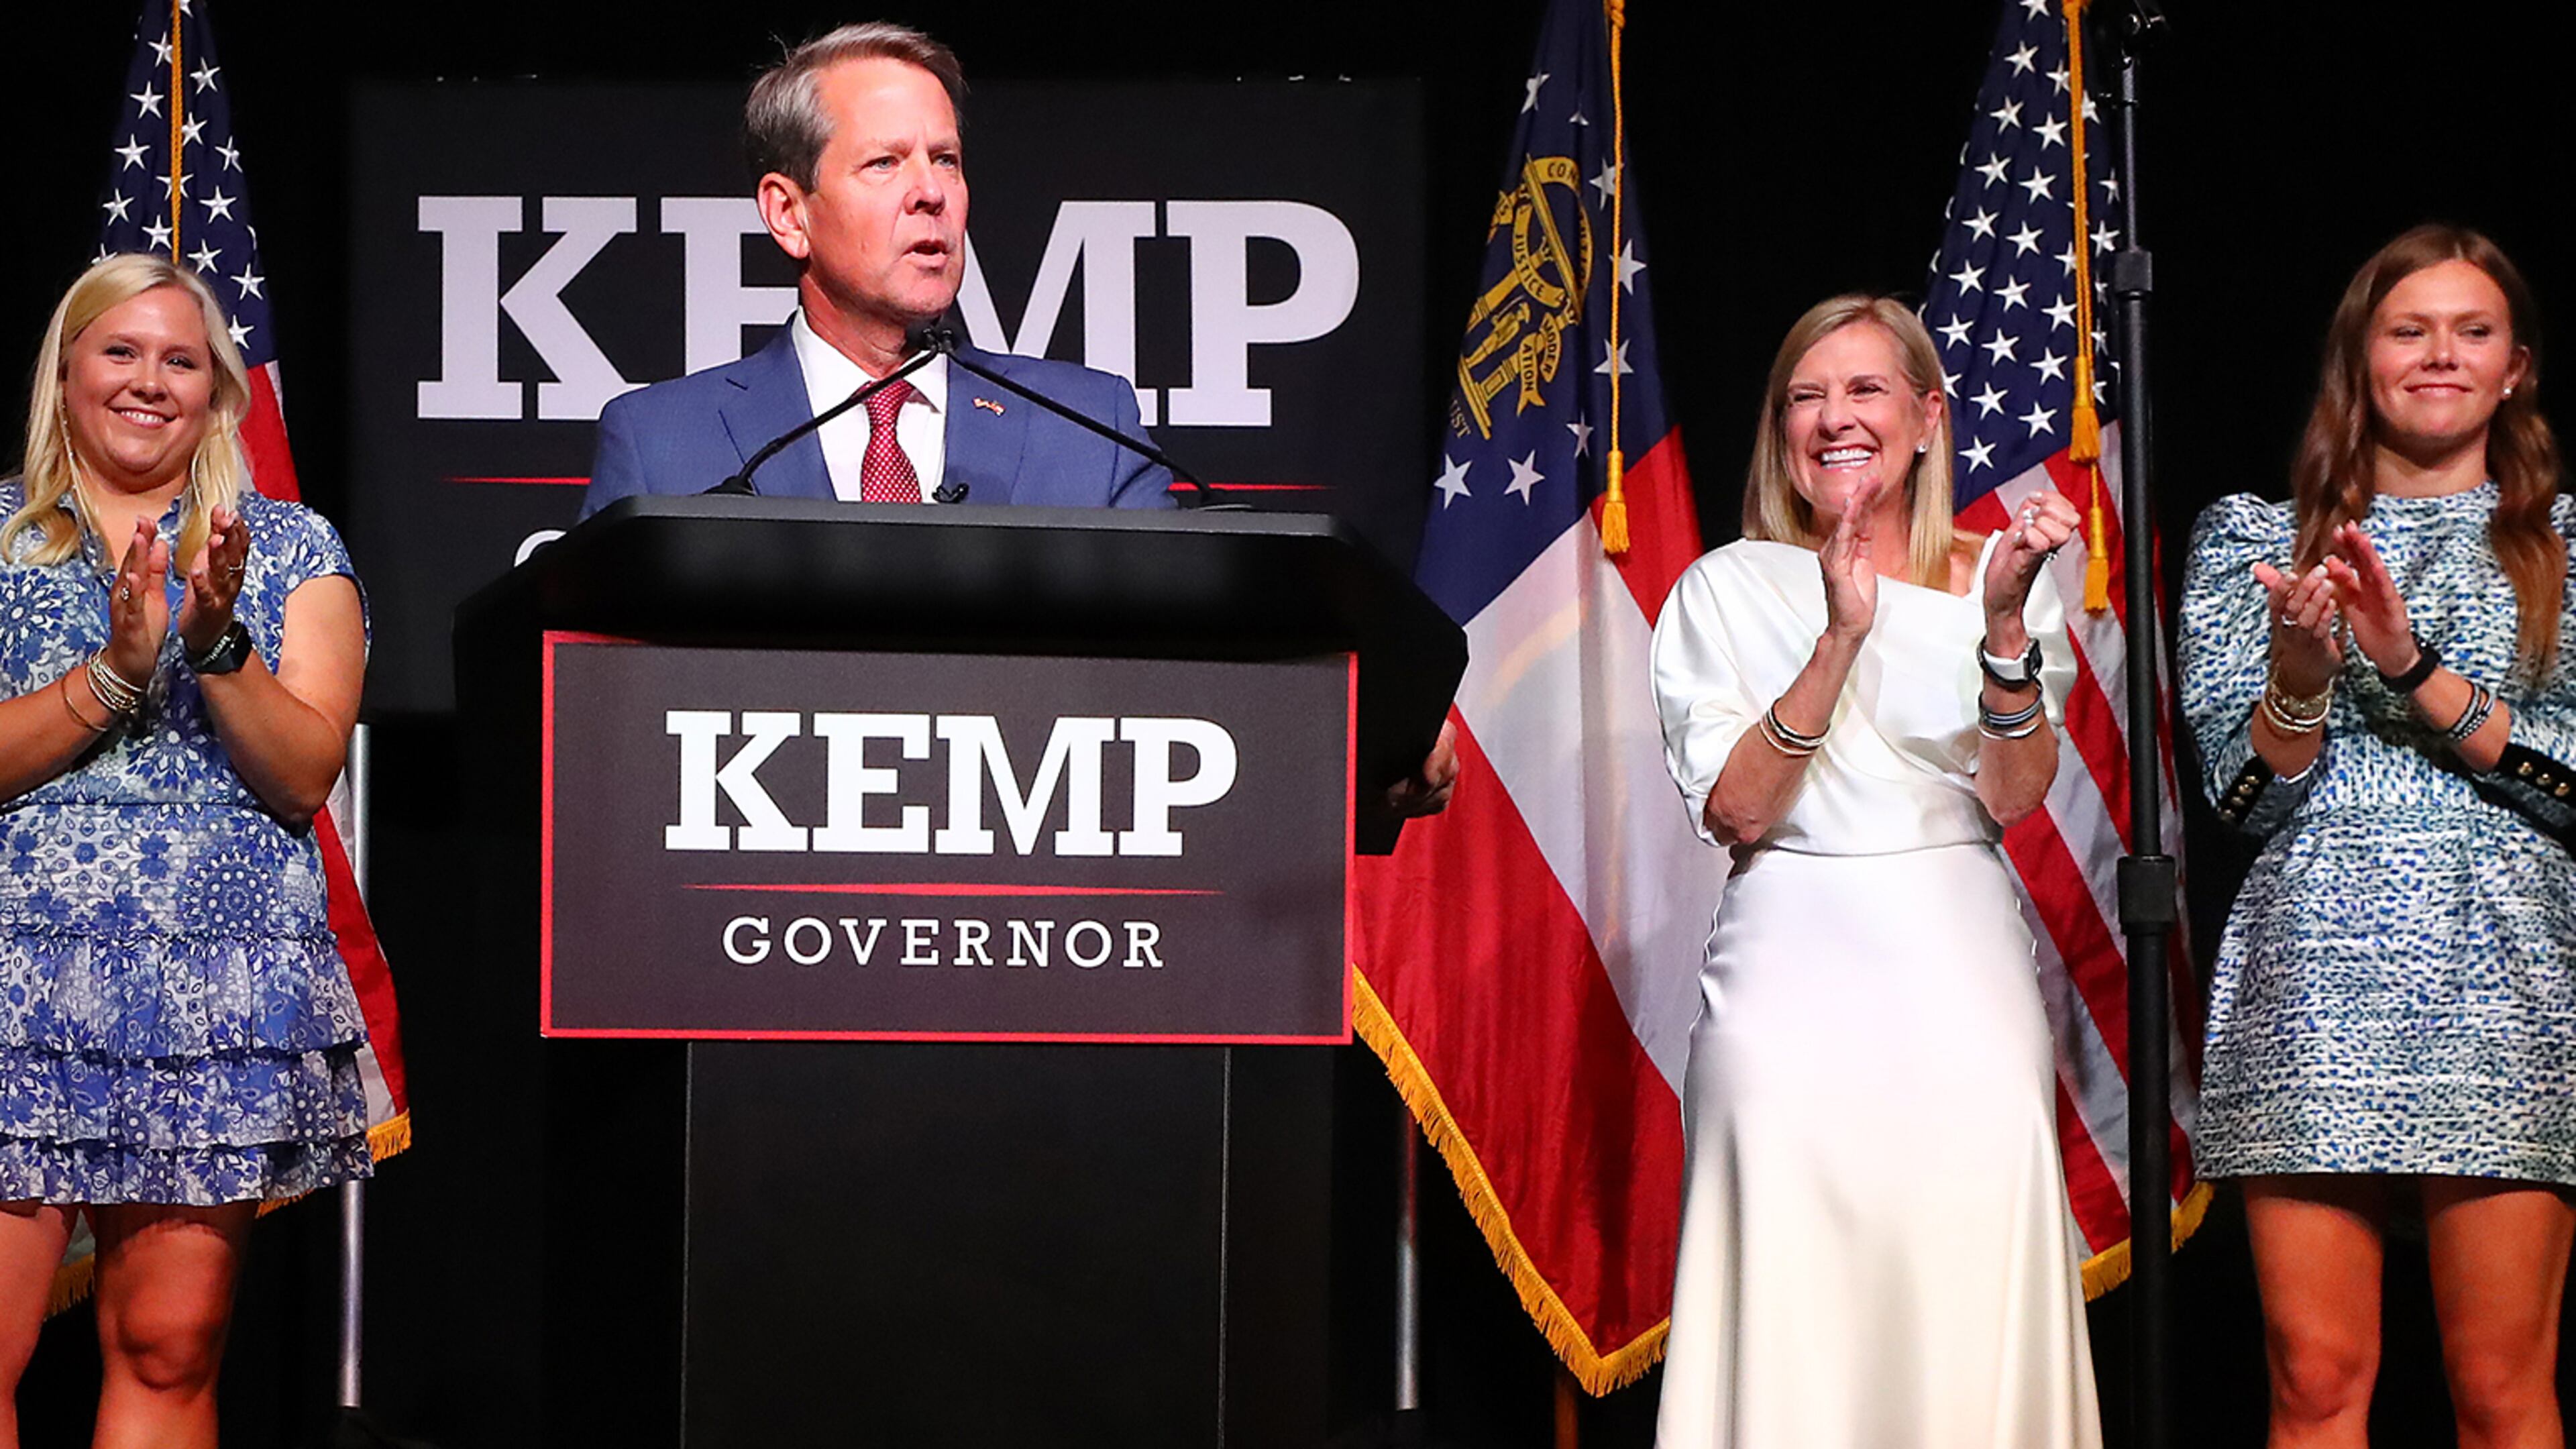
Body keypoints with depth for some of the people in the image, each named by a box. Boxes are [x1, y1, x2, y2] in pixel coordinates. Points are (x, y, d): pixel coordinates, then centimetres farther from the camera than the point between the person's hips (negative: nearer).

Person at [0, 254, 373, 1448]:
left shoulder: (293, 551, 12)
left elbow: (305, 776, 1)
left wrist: (218, 643, -13)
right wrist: (116, 671, -13)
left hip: (219, 985, 1)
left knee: (169, 1349, -1)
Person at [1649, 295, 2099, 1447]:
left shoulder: (1994, 577, 9)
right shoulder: (1727, 591, 5)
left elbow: (2012, 797, -3)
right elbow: (1735, 812, -7)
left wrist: (2005, 624, -17)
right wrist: (1841, 639, -15)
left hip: (1958, 979, 1)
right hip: (1791, 975, -1)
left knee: (1972, 1312, -4)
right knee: (1798, 1308, -6)